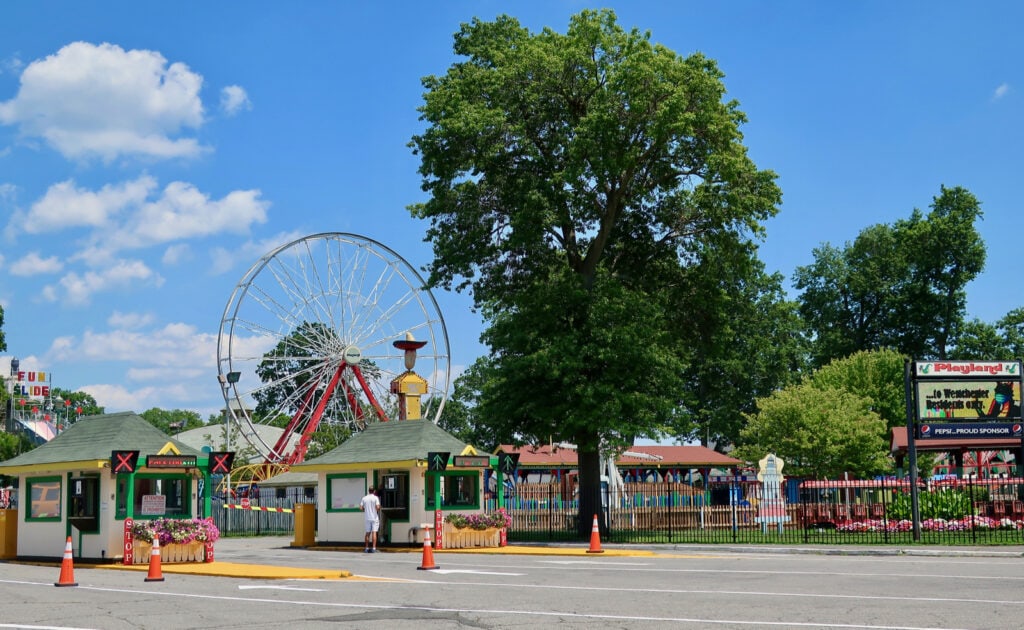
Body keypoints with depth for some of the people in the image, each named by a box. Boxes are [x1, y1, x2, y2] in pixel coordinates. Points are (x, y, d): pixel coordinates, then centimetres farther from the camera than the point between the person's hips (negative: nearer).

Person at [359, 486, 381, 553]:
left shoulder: (364, 498, 4)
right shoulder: (375, 498, -7)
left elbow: (361, 507, 0)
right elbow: (377, 507, -17)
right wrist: (379, 508, 5)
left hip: (367, 518, 4)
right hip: (374, 518, -4)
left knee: (367, 533, 12)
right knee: (374, 532, -5)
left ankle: (366, 548, 15)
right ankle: (373, 548, -11)